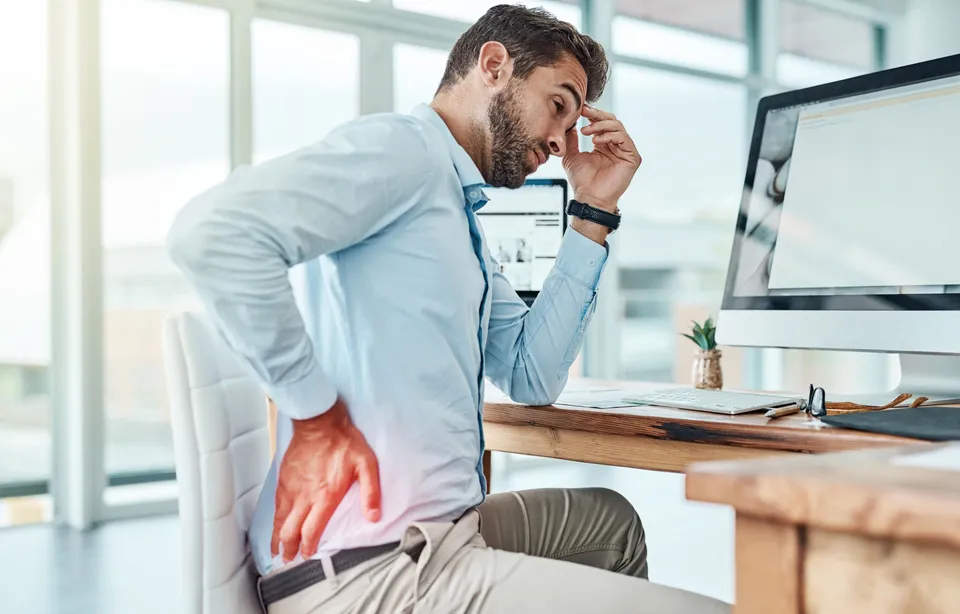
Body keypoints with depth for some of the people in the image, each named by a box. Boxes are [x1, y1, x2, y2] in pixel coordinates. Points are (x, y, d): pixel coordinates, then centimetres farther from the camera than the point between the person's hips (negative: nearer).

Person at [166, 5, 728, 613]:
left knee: (608, 518, 30)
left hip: (434, 531, 10)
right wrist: (315, 417, -19)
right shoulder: (404, 147, -9)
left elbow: (533, 377, 15)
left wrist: (594, 215, 14)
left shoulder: (463, 219, 21)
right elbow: (212, 231, -24)